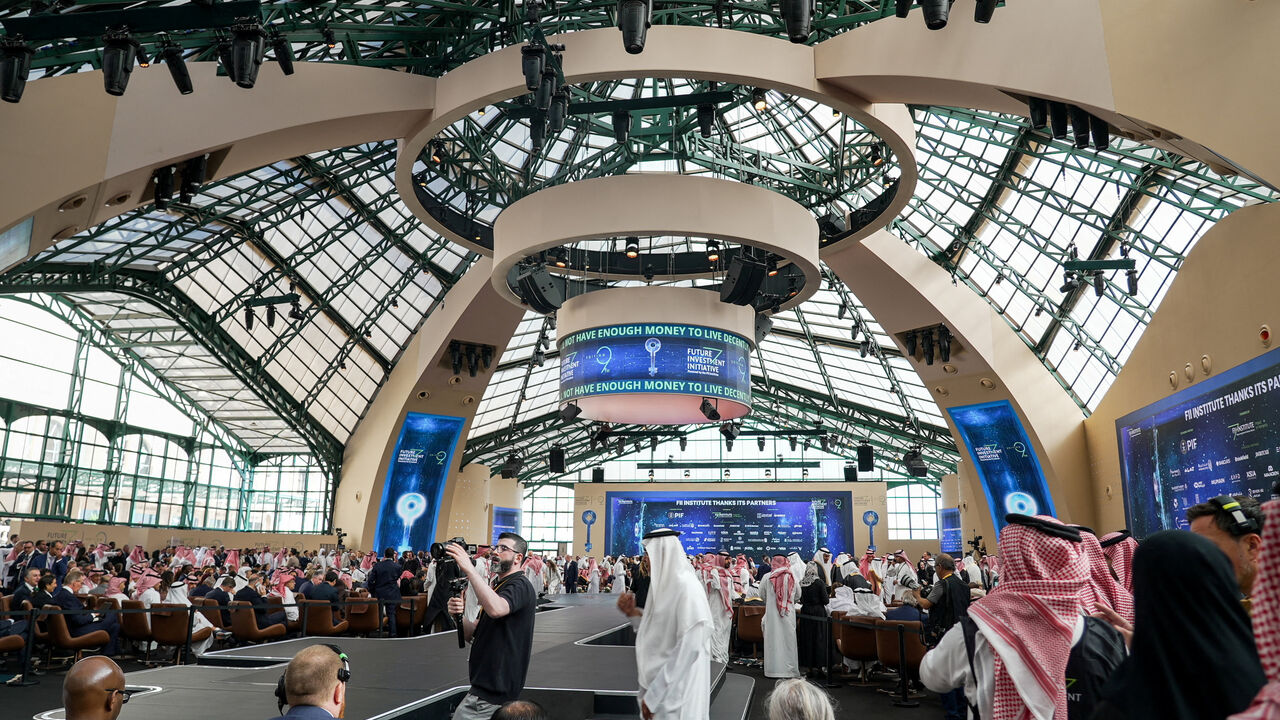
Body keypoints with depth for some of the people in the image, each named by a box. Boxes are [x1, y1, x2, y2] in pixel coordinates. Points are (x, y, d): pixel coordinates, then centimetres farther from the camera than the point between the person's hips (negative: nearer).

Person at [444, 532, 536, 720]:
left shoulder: (520, 585, -13)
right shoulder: (498, 586, 18)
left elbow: (496, 609, -37)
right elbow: (473, 633, 13)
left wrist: (469, 569, -35)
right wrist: (458, 615, -8)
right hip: (487, 683, 10)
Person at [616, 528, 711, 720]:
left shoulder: (686, 587, -20)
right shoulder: (665, 582, 8)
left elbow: (689, 648, -25)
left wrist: (654, 695, -23)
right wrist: (634, 613, 0)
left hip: (677, 688, -8)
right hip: (659, 680, 8)